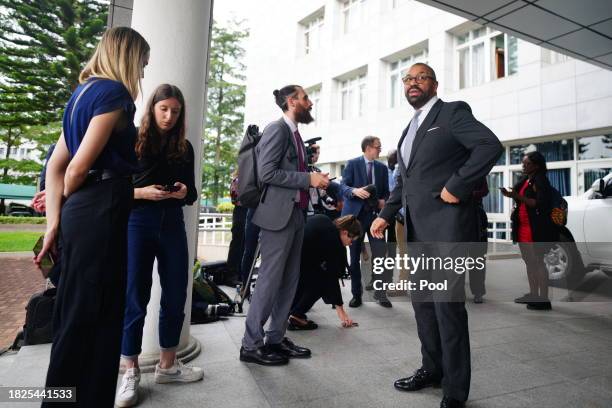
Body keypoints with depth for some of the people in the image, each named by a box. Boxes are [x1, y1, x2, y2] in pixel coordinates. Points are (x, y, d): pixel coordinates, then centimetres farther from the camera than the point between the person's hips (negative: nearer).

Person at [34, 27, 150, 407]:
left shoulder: (85, 90, 18)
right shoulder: (114, 92, -10)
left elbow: (56, 164, 14)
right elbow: (78, 166, -17)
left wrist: (55, 221, 11)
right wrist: (68, 200, 3)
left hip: (84, 211, 10)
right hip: (100, 211, -10)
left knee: (79, 316, 19)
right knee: (85, 318, 1)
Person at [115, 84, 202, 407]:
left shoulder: (185, 147, 11)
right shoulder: (133, 142, 1)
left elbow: (192, 193, 11)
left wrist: (184, 192, -11)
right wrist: (143, 192, -18)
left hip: (172, 225, 4)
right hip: (137, 223, -3)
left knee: (175, 296, 7)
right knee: (135, 298, 2)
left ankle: (168, 365, 25)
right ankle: (131, 373, 17)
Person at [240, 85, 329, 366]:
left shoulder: (295, 133, 19)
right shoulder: (277, 129, -8)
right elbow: (266, 172, -18)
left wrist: (314, 179, 6)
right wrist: (308, 179, -16)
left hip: (296, 213, 9)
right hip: (279, 215, -9)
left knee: (289, 280, 12)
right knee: (270, 280, -3)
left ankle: (276, 339, 23)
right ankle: (251, 345, 10)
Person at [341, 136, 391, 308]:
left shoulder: (382, 167, 11)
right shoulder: (352, 164, 0)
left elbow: (386, 192, 13)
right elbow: (343, 187, -7)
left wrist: (383, 201, -8)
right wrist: (355, 191, -27)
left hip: (375, 213, 3)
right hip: (355, 214, -2)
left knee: (380, 253, -5)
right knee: (354, 256, 6)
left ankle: (380, 292, 7)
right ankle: (356, 293, 19)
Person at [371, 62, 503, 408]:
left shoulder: (453, 111, -1)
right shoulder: (411, 128, 21)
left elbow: (490, 145, -16)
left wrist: (457, 187, -19)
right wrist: (386, 214, 15)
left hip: (447, 225, -8)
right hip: (418, 228, 8)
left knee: (447, 304, -3)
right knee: (422, 301, 14)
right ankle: (433, 369, 31)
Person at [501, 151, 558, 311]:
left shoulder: (540, 181, -9)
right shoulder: (525, 180, 17)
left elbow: (540, 204, -20)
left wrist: (517, 196, -25)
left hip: (536, 229, -9)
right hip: (523, 227, 9)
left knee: (538, 262, -7)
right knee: (529, 262, 13)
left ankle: (543, 299, -3)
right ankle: (533, 294, 22)